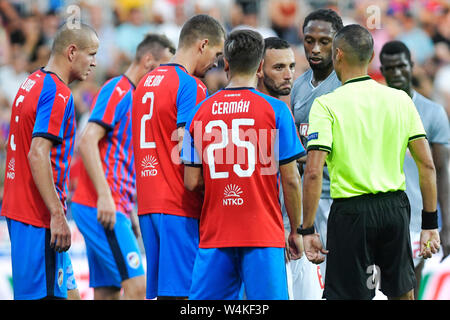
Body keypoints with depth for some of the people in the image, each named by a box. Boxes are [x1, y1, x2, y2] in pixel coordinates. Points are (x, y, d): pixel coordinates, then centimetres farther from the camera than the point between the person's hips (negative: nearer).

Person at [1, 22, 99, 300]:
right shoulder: (58, 94, -15)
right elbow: (38, 155, -23)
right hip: (40, 217, -10)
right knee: (44, 294, -9)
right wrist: (57, 215, -23)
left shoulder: (32, 84, 15)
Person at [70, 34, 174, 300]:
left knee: (108, 292, 6)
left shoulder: (132, 96, 22)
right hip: (102, 207, -10)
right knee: (136, 285, -16)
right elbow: (87, 142, -18)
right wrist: (104, 196, -24)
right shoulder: (117, 90, -7)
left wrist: (130, 211, 23)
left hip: (115, 208, 10)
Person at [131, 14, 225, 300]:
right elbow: (185, 152, -19)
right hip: (180, 207, -8)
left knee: (158, 290, 9)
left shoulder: (145, 83, 17)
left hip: (148, 204, 8)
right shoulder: (191, 86, -10)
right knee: (178, 292, -9)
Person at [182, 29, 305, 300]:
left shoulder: (201, 111, 5)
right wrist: (296, 231, 7)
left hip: (214, 236, 3)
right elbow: (290, 179, -4)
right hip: (263, 234, -3)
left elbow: (192, 182, 4)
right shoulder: (275, 110, -4)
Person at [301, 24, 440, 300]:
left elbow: (313, 173, -15)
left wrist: (307, 230, -10)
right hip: (395, 207, 4)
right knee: (402, 293, 18)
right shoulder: (400, 100, 4)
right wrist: (430, 223, 9)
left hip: (352, 211, -4)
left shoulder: (326, 105, -8)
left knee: (350, 296, 2)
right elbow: (427, 165, 4)